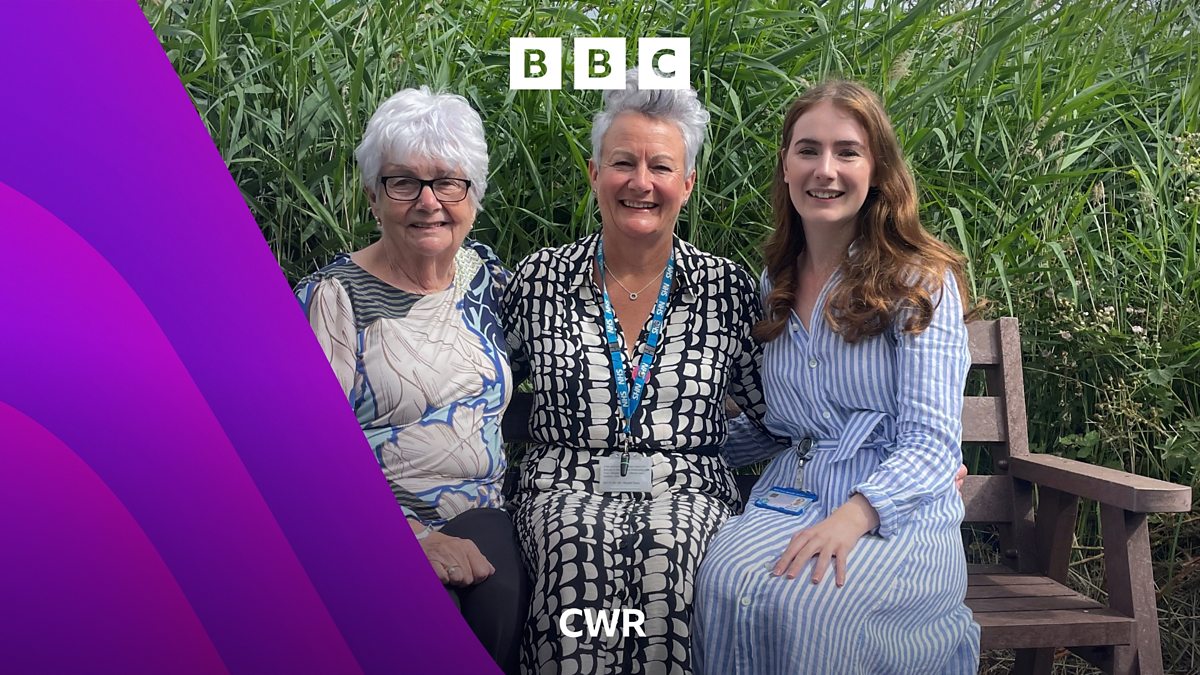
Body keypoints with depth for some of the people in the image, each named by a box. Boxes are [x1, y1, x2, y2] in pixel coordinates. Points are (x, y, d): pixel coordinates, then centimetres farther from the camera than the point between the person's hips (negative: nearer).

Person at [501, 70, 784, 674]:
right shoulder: (538, 279, 7)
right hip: (566, 492, 0)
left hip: (687, 493, 0)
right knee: (580, 550, -31)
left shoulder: (727, 289, 6)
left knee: (666, 552, -31)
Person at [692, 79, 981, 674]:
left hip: (899, 511, -4)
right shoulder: (773, 286, 14)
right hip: (789, 499, 4)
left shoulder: (920, 280, -3)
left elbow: (932, 441, -11)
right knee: (725, 586, -30)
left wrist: (855, 515, -28)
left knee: (807, 604, -35)